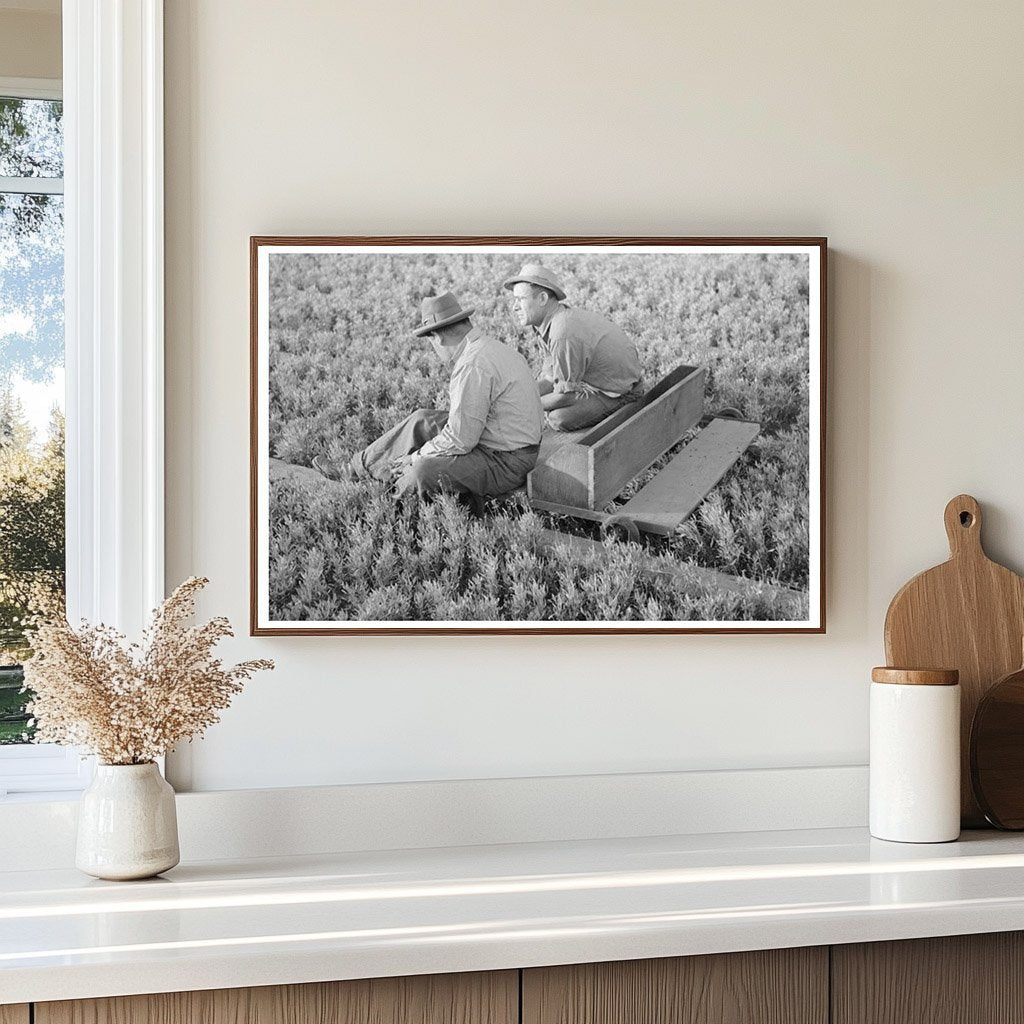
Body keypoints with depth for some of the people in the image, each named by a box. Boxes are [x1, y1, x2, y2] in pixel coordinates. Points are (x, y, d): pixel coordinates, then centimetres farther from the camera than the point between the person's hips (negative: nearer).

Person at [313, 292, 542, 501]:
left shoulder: (473, 365, -25)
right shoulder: (491, 347, 9)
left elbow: (460, 439, -23)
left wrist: (417, 457, -8)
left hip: (506, 464, -10)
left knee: (425, 470, -24)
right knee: (422, 421, 14)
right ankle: (352, 470, 21)